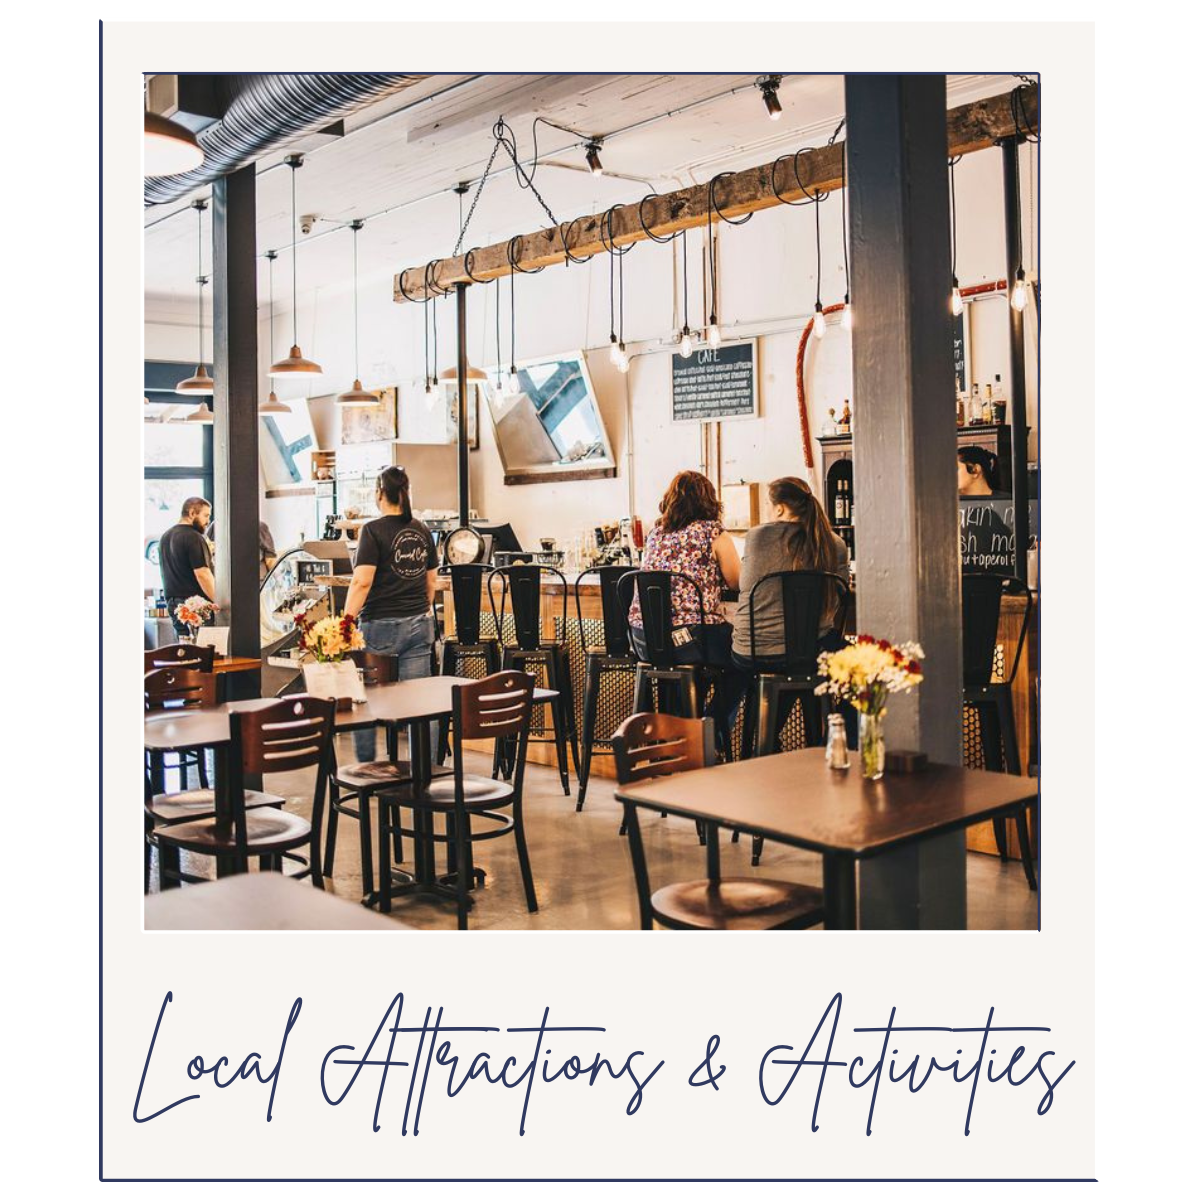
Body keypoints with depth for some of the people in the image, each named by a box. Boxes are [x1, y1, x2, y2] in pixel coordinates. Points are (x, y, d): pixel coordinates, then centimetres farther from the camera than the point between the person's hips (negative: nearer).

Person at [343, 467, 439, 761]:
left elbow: (362, 582, -17)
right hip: (419, 626, 5)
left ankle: (366, 767, 12)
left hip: (381, 626, -5)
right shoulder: (422, 531, 9)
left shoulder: (373, 531, -9)